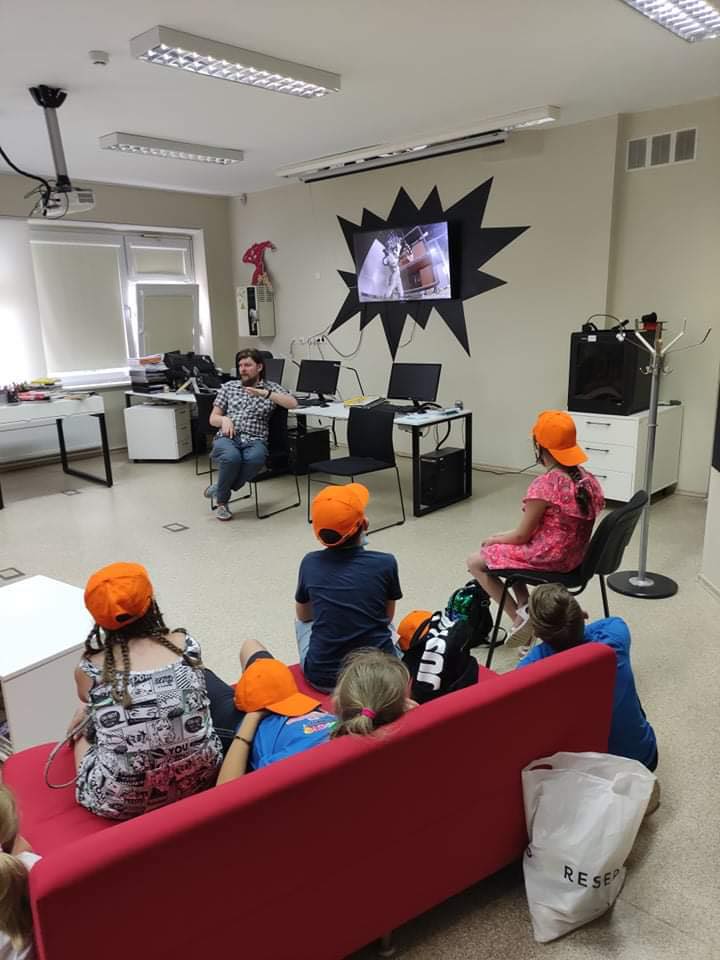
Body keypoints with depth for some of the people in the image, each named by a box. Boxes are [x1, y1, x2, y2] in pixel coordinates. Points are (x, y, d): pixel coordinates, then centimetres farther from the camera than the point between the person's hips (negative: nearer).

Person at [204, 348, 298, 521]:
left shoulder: (271, 387, 14)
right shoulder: (228, 386, 19)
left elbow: (292, 404, -5)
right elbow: (213, 418, 20)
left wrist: (264, 393, -14)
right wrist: (224, 419, -4)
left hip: (254, 440, -1)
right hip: (227, 437, 1)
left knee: (255, 458, -38)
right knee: (231, 457, -36)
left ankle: (219, 489, -15)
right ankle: (221, 500, -11)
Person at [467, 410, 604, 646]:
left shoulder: (544, 485, -25)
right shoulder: (587, 480, 0)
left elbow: (522, 535, -16)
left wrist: (494, 539, 5)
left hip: (547, 557, -8)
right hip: (574, 556, 8)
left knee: (475, 562, 7)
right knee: (509, 549, 30)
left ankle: (520, 617, 8)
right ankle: (525, 609, 18)